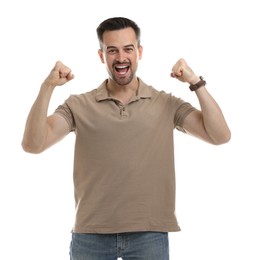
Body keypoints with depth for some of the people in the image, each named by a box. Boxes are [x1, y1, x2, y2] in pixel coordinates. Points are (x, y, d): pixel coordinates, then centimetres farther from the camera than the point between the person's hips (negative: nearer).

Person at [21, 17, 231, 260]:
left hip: (149, 235, 0)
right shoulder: (79, 105, 2)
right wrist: (47, 87, -17)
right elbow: (32, 145, -8)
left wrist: (196, 83, -13)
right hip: (91, 235, 0)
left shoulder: (167, 104, 3)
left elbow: (220, 136, -5)